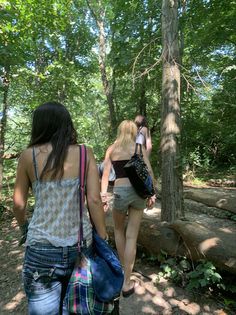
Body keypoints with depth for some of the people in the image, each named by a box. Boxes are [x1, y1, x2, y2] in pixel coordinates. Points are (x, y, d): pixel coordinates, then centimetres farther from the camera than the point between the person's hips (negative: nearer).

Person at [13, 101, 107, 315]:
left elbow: (19, 203, 4)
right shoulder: (85, 154, -5)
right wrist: (103, 240, 2)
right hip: (80, 244, 1)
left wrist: (24, 226, 24)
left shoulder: (29, 155, -5)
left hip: (42, 247, -1)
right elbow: (94, 200, -9)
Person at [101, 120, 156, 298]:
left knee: (119, 230, 25)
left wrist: (103, 194, -2)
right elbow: (149, 171, -1)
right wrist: (152, 194, 4)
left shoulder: (111, 149, 7)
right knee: (132, 236, 7)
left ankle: (124, 268, 39)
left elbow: (106, 173, 0)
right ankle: (127, 284, 16)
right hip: (138, 190, 0)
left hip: (120, 191, 0)